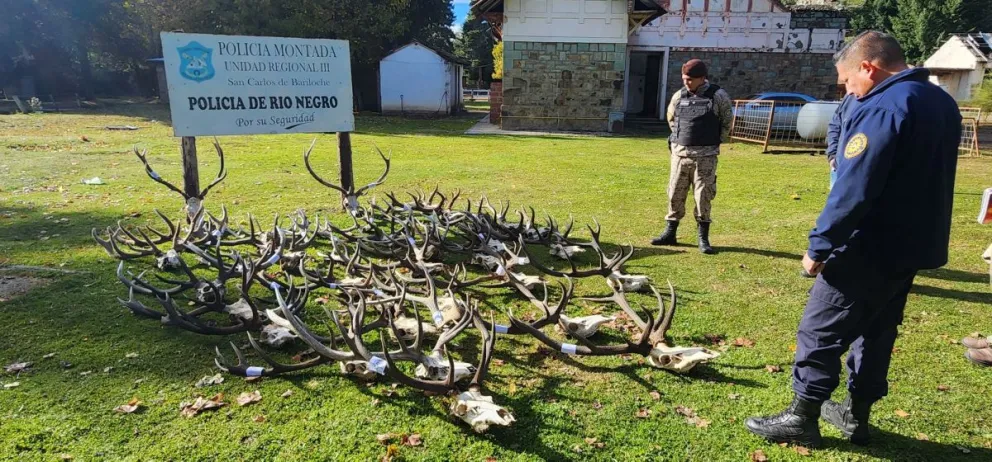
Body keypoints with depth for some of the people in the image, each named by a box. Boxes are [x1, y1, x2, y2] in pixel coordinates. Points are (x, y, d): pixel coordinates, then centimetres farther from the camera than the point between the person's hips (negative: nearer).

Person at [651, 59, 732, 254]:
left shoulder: (718, 96, -7)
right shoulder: (679, 96, 3)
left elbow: (728, 120, 6)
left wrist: (718, 141, 10)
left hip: (705, 155, -3)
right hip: (680, 152, 4)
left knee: (703, 195, -2)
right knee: (675, 193, 8)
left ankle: (703, 238, 7)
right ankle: (670, 233, 18)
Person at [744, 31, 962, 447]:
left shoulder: (883, 108, -21)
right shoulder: (943, 103, 11)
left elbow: (853, 190, -26)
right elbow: (925, 181, 17)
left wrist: (819, 246, -19)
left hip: (869, 251, -9)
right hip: (913, 246, 10)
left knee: (820, 331, 1)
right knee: (876, 332, 18)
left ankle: (801, 418, 10)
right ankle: (856, 414, 30)